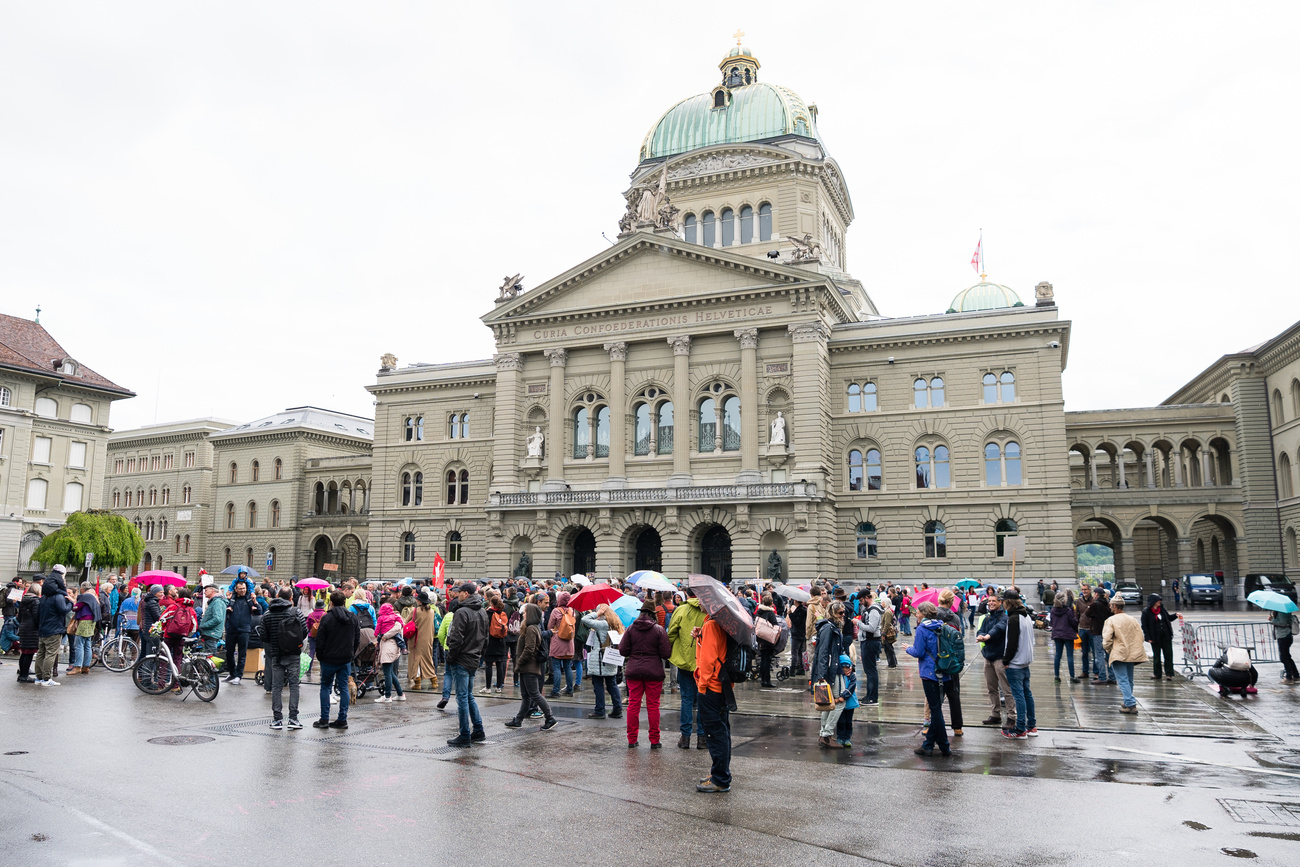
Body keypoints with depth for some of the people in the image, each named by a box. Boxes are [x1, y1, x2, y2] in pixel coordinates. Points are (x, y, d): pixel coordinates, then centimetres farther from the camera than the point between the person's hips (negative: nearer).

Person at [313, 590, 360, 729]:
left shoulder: (326, 618, -11)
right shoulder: (354, 618, 2)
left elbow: (320, 641, -8)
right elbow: (357, 640, 6)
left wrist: (320, 657, 5)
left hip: (329, 660, -3)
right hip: (346, 660, 3)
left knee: (325, 687, 10)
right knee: (344, 688, 8)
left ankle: (324, 719, 10)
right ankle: (342, 720, 8)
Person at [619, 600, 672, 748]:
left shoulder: (631, 628, -1)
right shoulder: (659, 630, -6)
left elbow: (623, 650, 0)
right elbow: (666, 654, -7)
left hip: (633, 671, 2)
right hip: (654, 672, -1)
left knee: (633, 705, 9)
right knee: (653, 706, 6)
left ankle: (632, 739, 14)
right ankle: (654, 740, 10)